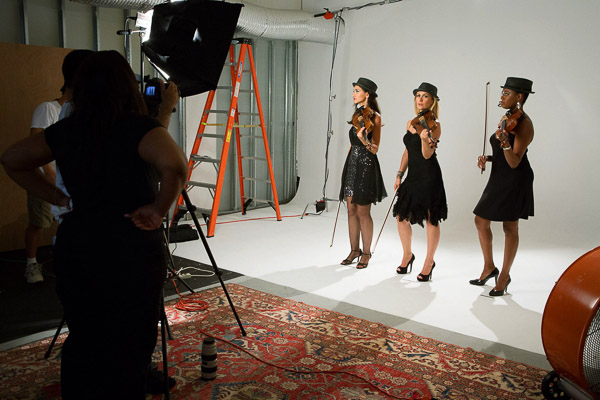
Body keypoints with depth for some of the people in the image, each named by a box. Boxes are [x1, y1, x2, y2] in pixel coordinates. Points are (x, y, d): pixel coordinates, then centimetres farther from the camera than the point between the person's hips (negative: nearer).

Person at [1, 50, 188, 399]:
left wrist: (53, 196, 12)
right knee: (130, 349, 8)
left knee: (82, 342, 20)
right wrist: (158, 211, -19)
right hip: (132, 253, -6)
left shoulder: (64, 131, 4)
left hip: (75, 247, 6)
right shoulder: (139, 128, -14)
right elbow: (175, 166, -32)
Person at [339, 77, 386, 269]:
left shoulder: (374, 117, -8)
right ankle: (354, 250, 21)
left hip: (366, 166, -7)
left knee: (363, 212, -2)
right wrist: (345, 166, 16)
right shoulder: (357, 115, 14)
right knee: (351, 210, 9)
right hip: (351, 164, 7)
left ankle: (366, 253, 11)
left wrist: (364, 141, -31)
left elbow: (375, 149, -11)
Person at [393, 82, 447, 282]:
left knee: (431, 220, 2)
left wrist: (425, 138, -35)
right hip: (413, 175, 7)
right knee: (401, 216, 8)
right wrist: (399, 174, 13)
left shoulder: (434, 125, -8)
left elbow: (427, 155, -17)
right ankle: (407, 255, 29)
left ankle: (429, 262, 17)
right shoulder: (411, 123, 12)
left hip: (429, 176, -7)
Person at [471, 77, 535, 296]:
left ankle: (504, 275, 16)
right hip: (498, 179, 9)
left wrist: (504, 142, -37)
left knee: (510, 227, 2)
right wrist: (487, 158, 1)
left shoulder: (523, 123, -15)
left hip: (515, 180, -9)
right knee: (481, 221, 10)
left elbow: (514, 162, -21)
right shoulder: (506, 119, 12)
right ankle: (489, 268, 25)